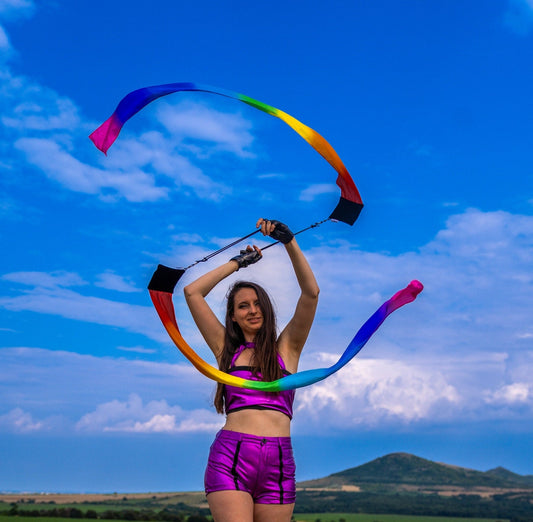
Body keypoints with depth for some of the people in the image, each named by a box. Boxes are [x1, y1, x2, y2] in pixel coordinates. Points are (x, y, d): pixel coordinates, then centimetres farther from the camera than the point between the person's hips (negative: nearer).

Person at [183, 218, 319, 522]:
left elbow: (311, 293, 2)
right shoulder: (227, 349, 14)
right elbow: (192, 292, 13)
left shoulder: (286, 347, 13)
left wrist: (289, 242, -3)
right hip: (230, 458, 0)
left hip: (278, 465, 1)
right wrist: (239, 261, 21)